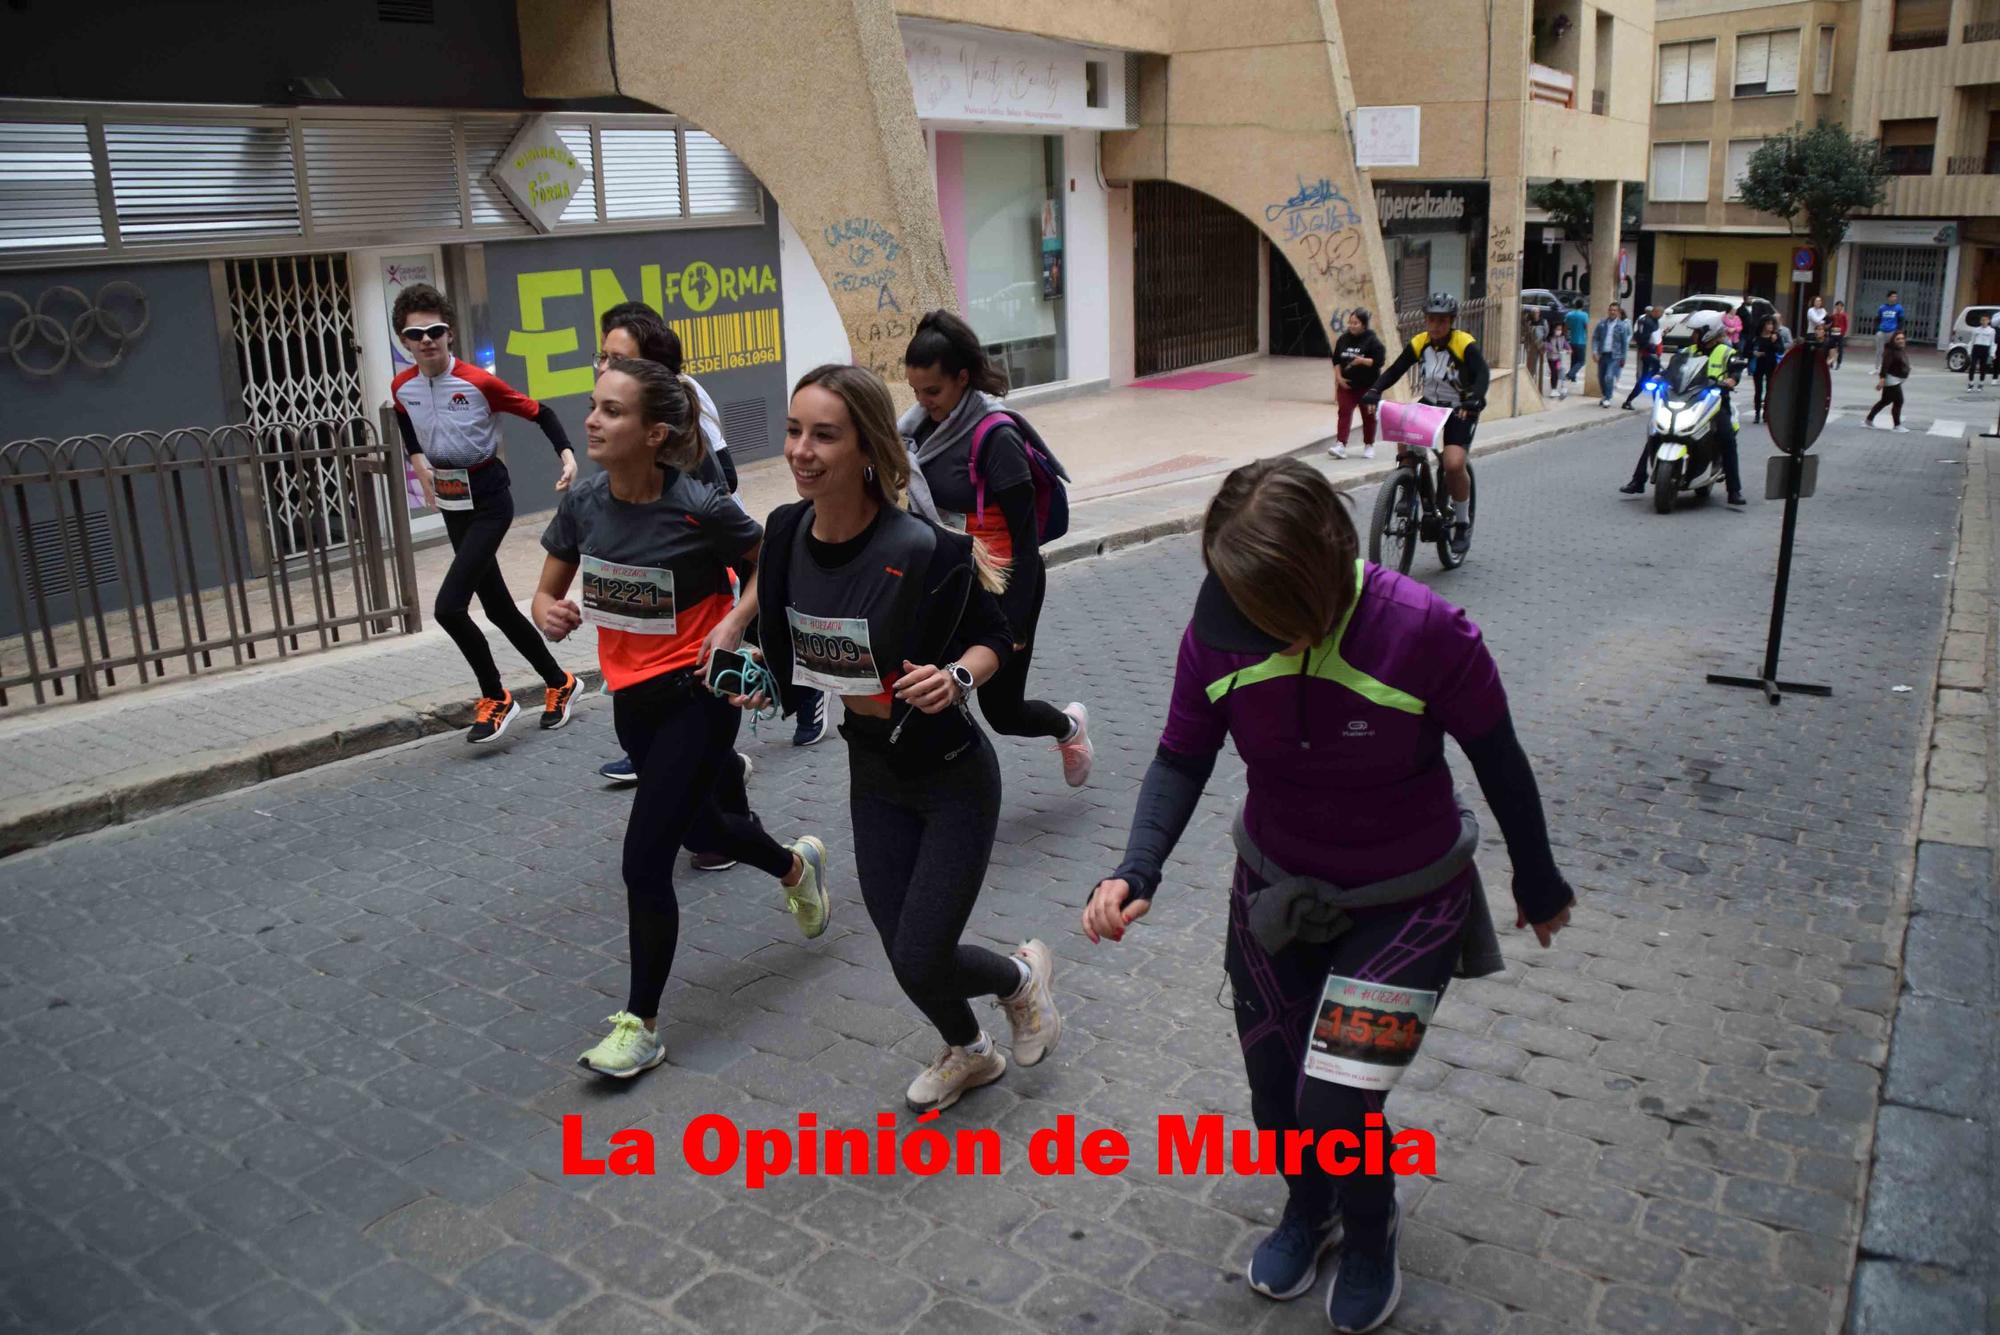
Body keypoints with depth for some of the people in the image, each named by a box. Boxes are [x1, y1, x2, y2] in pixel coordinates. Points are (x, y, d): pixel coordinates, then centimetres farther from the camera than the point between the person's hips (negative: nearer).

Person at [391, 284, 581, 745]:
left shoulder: (479, 381, -17)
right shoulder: (402, 387, 0)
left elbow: (540, 412, -10)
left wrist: (566, 454, -24)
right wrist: (418, 460, 11)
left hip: (488, 501, -6)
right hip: (451, 504, 7)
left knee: (448, 606, -16)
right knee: (498, 607, 12)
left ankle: (496, 699, 3)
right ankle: (559, 682, 29)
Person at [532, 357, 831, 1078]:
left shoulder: (701, 509, -21)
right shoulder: (583, 504, -7)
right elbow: (548, 592, 4)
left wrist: (733, 625, -19)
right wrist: (549, 614, -18)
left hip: (697, 698, -6)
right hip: (632, 697, 7)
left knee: (645, 861, -7)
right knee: (698, 829, 25)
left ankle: (640, 1023, 12)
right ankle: (796, 864, 56)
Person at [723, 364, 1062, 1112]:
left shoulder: (919, 550, -28)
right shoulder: (787, 530, -11)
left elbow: (995, 636, -14)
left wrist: (957, 678, -32)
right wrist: (736, 623, 1)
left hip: (953, 775, -5)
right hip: (872, 774, 6)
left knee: (921, 961, -3)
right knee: (905, 956, 15)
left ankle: (1022, 975, 32)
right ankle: (968, 1054, 48)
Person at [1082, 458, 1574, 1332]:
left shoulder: (1425, 633, -28)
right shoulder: (1218, 635, -19)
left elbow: (1499, 763, -12)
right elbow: (1182, 760, -9)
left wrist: (1538, 884, 2)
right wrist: (1135, 874, -26)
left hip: (1404, 906, -3)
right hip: (1276, 894, 4)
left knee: (1337, 1109, -9)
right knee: (1276, 1102, 16)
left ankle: (1371, 1239, 29)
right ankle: (1309, 1206, 52)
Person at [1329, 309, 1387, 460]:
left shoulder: (1372, 340, -10)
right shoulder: (1343, 339, 4)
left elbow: (1379, 360, -15)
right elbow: (1336, 360, 10)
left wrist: (1362, 361, -25)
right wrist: (1338, 377, -2)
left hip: (1367, 385, -3)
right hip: (1346, 384, 3)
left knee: (1368, 416, 8)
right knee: (1344, 413, -9)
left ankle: (1369, 446, 21)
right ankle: (1340, 445, -16)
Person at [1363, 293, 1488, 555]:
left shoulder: (1465, 345, -17)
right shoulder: (1419, 344, -5)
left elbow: (1483, 373, -30)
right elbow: (1395, 370, -9)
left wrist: (1475, 399, -49)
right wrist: (1374, 390, -27)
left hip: (1460, 411, -5)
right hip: (1429, 405, 5)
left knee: (1454, 465, -22)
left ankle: (1462, 523, 0)